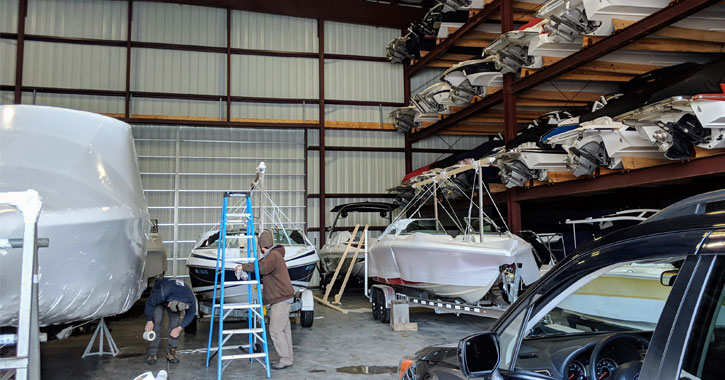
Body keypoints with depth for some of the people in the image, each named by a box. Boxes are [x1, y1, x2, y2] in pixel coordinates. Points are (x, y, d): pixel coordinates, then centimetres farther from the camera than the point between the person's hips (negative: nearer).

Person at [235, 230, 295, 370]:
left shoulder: (274, 255, -15)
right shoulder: (274, 255, 18)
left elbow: (262, 267, -32)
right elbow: (264, 269, 27)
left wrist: (244, 267, -21)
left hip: (281, 299, -10)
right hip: (280, 298, 10)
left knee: (275, 330, -8)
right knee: (284, 329, 13)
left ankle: (285, 359, -3)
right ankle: (287, 358, 19)